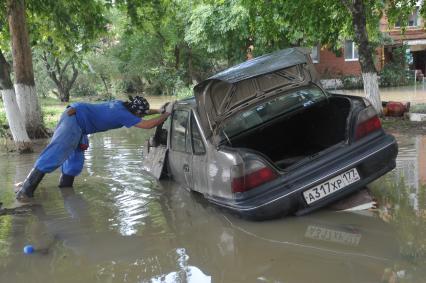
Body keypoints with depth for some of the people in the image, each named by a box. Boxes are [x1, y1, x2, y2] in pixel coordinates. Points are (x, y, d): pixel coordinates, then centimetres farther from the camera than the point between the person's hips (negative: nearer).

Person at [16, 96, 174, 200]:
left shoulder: (123, 105, 10)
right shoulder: (123, 114, -15)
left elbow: (139, 112, 30)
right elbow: (148, 125, -18)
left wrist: (158, 111, 22)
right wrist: (166, 114, -7)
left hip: (76, 120, 10)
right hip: (75, 119, -10)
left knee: (76, 160, 14)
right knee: (55, 155, -16)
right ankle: (26, 190, -19)